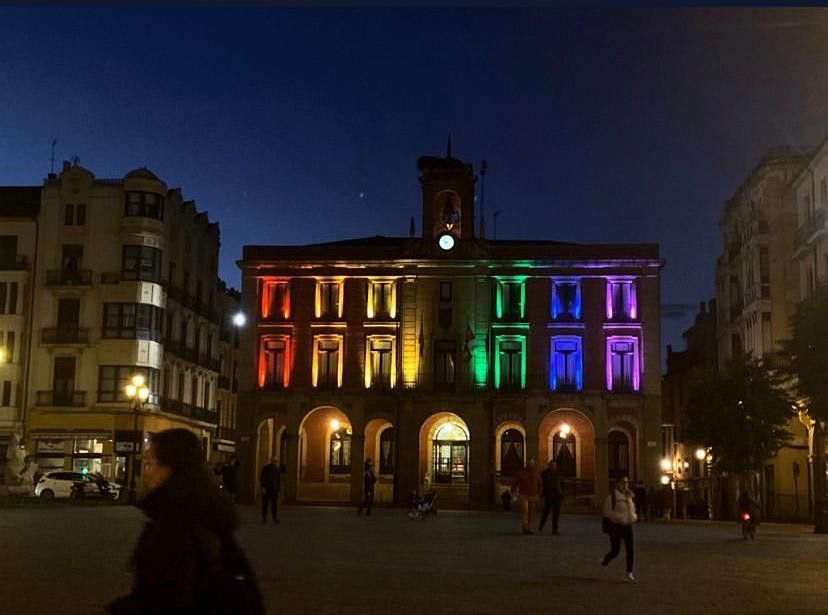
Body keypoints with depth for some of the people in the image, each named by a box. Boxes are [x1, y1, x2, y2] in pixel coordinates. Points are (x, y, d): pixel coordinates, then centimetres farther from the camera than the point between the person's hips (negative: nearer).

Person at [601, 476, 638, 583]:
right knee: (615, 550, 0)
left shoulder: (630, 496, 7)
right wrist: (620, 517, -23)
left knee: (630, 550, -2)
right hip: (615, 525, -5)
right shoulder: (612, 496, -12)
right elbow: (607, 511, -15)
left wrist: (634, 516, 0)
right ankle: (604, 561, 31)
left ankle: (629, 573, 7)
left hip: (627, 525, 5)